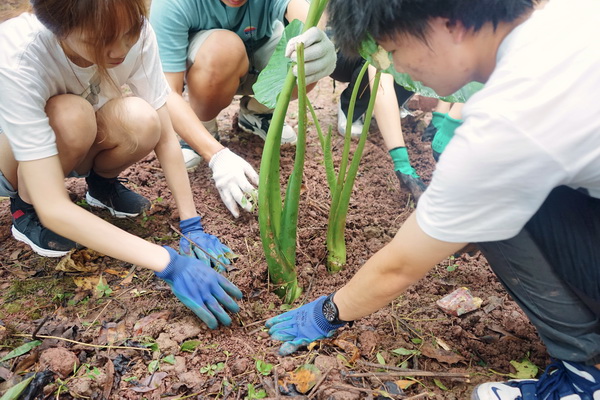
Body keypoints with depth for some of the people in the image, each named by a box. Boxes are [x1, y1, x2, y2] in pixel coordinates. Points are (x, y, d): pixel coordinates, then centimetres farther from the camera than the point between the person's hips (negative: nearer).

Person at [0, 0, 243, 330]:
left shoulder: (134, 33, -28)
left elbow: (163, 135, -21)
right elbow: (53, 208, -42)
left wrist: (191, 225, -26)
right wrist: (169, 263, -46)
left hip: (83, 143, 3)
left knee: (142, 122, -31)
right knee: (70, 116, -37)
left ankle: (101, 183, 3)